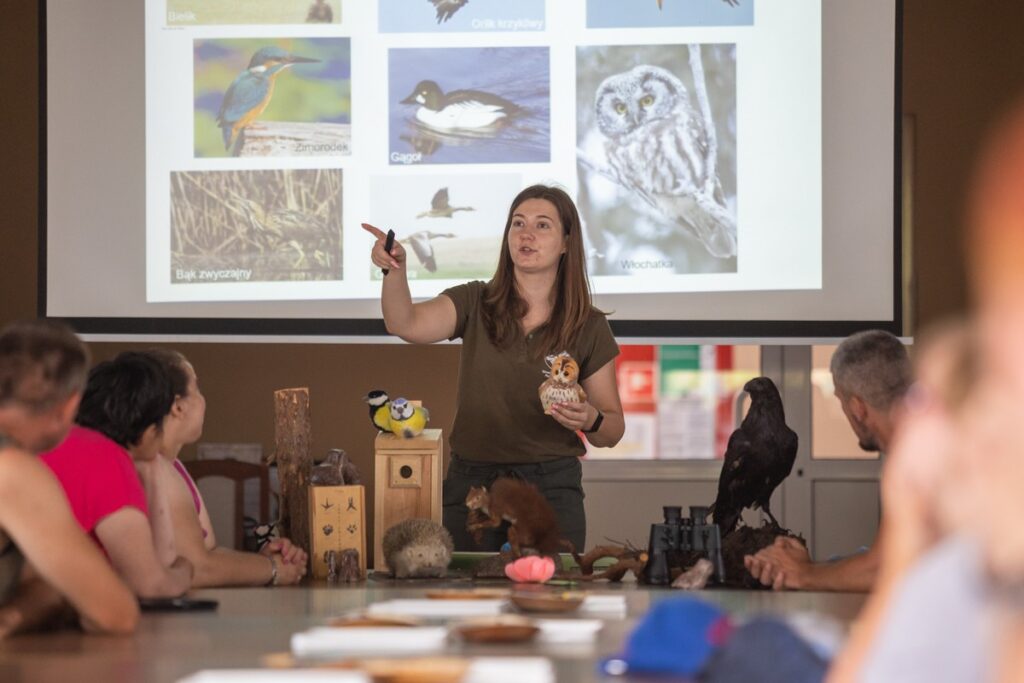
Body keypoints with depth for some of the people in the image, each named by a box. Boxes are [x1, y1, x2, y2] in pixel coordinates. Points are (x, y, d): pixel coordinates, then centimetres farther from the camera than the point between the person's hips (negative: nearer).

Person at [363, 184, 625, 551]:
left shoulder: (589, 327, 1)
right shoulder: (475, 304, 2)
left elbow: (612, 431, 4)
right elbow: (406, 324, -17)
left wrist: (590, 420, -18)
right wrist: (394, 270, -34)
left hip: (551, 488, -1)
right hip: (470, 483, 1)